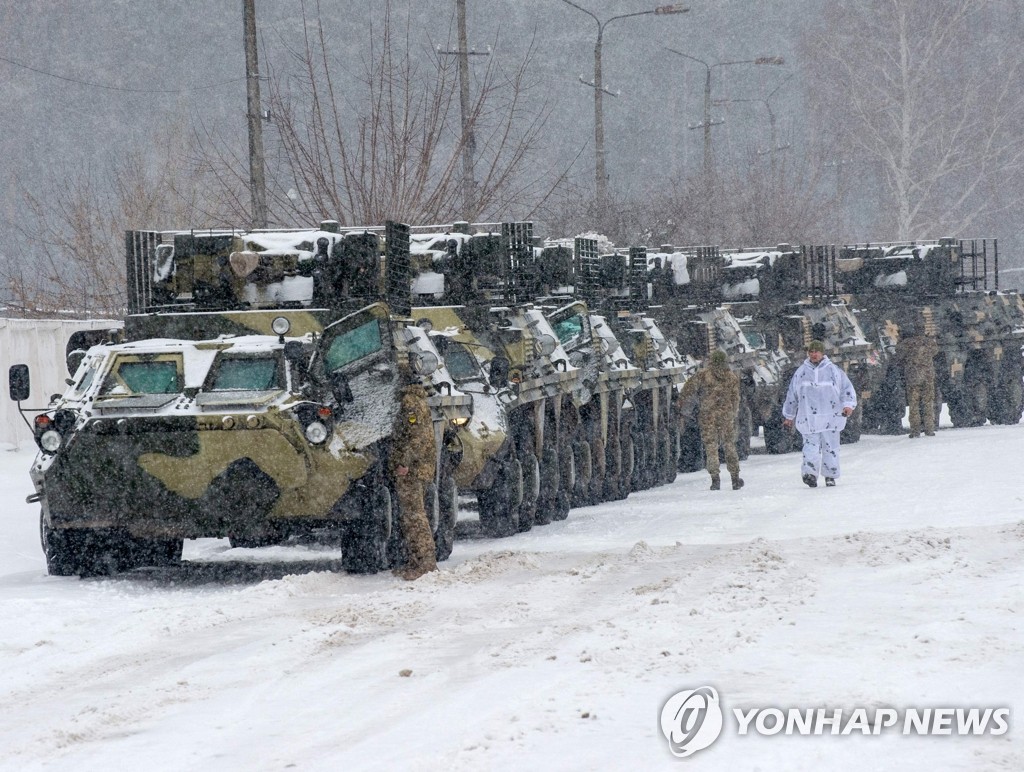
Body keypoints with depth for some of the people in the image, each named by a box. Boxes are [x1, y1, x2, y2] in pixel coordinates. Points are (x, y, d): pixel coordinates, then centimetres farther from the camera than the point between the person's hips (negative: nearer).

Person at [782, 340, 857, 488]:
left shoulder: (834, 371, 7)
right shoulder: (801, 373, 12)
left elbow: (847, 389, 10)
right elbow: (792, 395, 20)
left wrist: (848, 405, -8)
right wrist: (789, 416, 22)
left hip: (830, 418, 0)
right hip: (808, 418, 0)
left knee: (831, 446, 1)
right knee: (811, 445, -12)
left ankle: (830, 476, 10)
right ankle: (810, 472, -21)